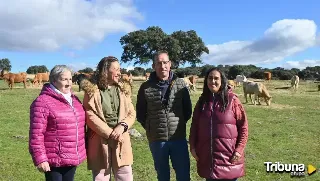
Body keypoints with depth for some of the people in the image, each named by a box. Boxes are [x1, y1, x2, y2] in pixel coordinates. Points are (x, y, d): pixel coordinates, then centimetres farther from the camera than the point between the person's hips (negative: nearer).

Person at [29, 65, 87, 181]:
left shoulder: (74, 99, 10)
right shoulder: (42, 102, -13)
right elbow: (36, 134, -15)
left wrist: (81, 151, 17)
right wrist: (40, 159, -17)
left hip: (73, 158, 7)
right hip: (54, 160, -7)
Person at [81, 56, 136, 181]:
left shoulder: (122, 89, 8)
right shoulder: (92, 90, -4)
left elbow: (131, 113, 6)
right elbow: (90, 116, -11)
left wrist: (122, 126, -14)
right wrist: (110, 134, -14)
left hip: (121, 140, 3)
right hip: (100, 141, -3)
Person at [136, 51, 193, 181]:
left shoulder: (181, 84, -1)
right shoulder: (145, 87, -3)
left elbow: (188, 109, 8)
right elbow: (140, 113, 6)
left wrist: (179, 124, 4)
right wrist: (150, 128, 4)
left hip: (179, 138, 0)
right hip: (156, 140, 0)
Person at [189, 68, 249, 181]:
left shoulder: (232, 100, -5)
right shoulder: (202, 100, 6)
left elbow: (243, 126, -5)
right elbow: (194, 125, 9)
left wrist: (239, 150, -10)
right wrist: (192, 146, 2)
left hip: (228, 155, -3)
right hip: (207, 156, 3)